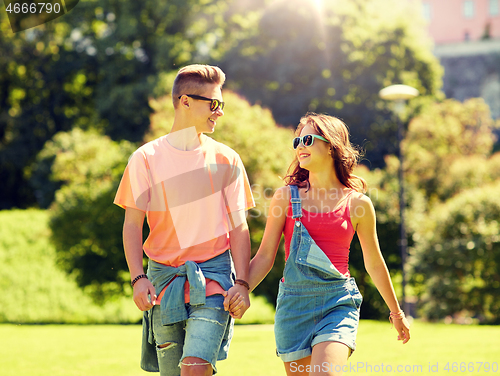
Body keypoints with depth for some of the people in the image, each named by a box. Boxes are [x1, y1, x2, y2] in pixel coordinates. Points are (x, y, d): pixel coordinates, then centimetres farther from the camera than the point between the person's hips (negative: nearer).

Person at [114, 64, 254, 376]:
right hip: (163, 277, 1)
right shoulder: (146, 158, 3)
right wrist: (138, 278, -10)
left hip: (213, 272, -1)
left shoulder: (226, 159, 6)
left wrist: (242, 283, -5)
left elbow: (239, 227, 6)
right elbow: (132, 224, 3)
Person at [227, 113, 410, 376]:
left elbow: (374, 263, 14)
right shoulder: (286, 196, 4)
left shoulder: (358, 203, 2)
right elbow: (265, 256, 3)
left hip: (337, 303, -2)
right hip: (293, 301, 2)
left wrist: (396, 311, 23)